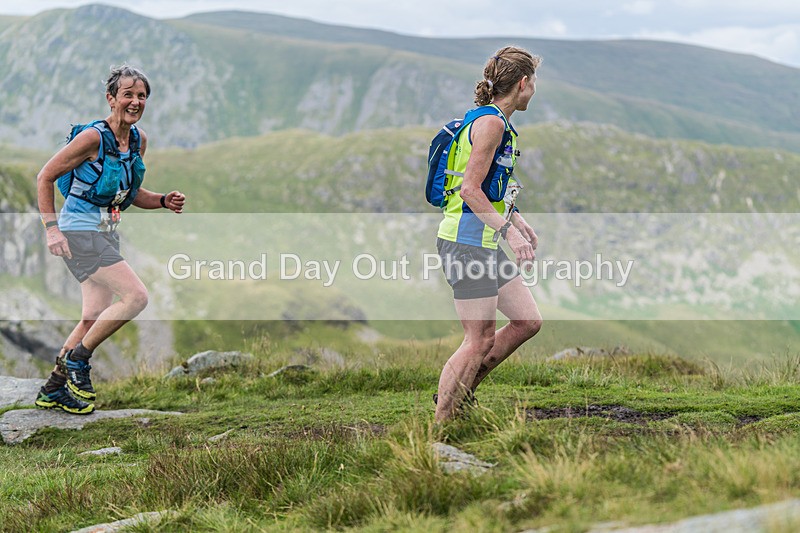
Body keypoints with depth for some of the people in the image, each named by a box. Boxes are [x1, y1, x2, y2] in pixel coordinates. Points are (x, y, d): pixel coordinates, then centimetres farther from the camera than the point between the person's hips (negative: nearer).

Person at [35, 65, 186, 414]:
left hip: (107, 234, 8)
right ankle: (76, 359, -2)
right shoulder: (93, 137, -17)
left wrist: (163, 201, -1)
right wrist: (51, 228, -17)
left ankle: (54, 390, 23)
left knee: (95, 318, 10)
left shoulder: (139, 140, 6)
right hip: (79, 232, -8)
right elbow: (45, 177, -12)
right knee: (136, 296, -18)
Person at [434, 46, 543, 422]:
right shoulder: (490, 123, -15)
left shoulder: (498, 124, 16)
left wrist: (517, 221, 24)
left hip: (486, 244, 10)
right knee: (481, 339, -8)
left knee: (528, 321, 10)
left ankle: (459, 393, 19)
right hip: (467, 243, -10)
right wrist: (508, 231, -24)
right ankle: (440, 426, 0)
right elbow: (469, 189, -22)